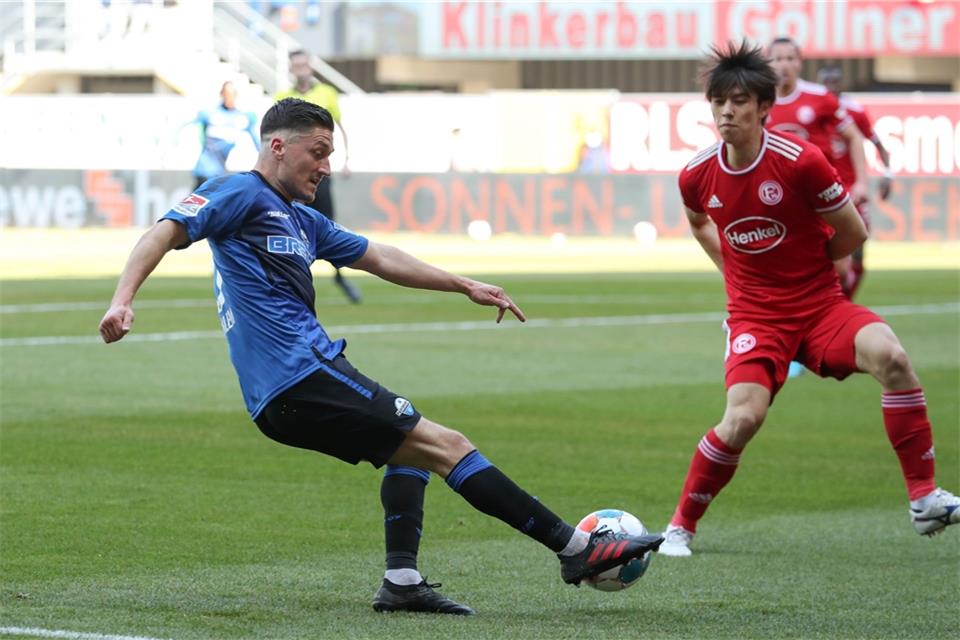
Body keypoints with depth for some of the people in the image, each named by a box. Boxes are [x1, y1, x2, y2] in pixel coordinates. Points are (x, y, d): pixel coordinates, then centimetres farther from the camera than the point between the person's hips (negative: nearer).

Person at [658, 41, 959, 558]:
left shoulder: (800, 161, -15)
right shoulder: (697, 176, -4)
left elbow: (852, 232, -3)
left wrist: (801, 266, 8)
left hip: (820, 305, -1)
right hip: (754, 315, 1)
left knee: (889, 355, -29)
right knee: (743, 418, -22)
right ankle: (681, 526, 1)